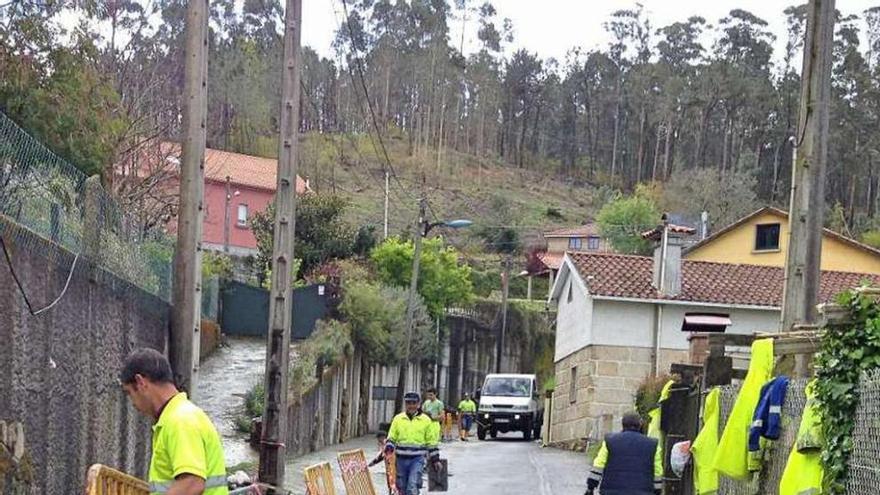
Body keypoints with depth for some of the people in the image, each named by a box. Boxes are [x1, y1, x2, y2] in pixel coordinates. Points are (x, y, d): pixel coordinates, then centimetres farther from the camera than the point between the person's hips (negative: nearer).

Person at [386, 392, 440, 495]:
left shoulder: (425, 420, 2)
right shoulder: (398, 418, 5)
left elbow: (431, 441, 7)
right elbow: (391, 437, 9)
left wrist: (435, 459, 8)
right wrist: (388, 450, -9)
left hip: (418, 458, -3)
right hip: (401, 458, 3)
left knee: (412, 486, -18)